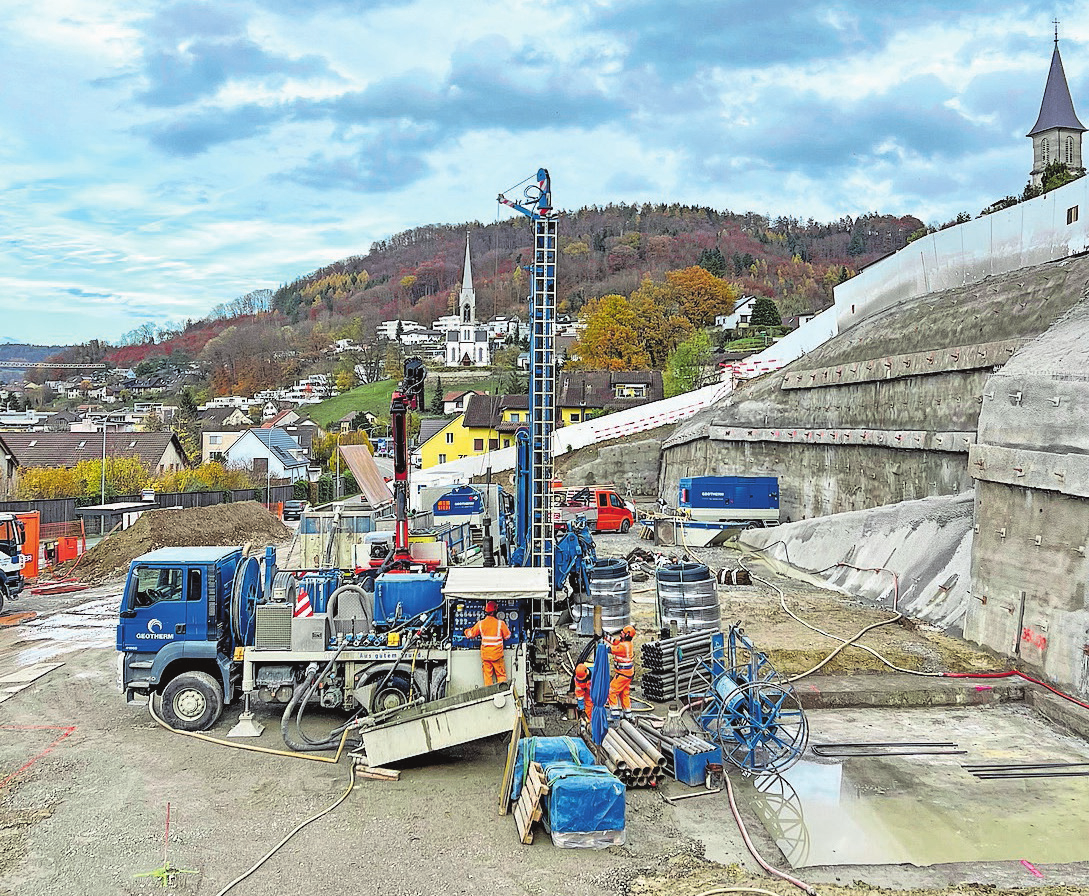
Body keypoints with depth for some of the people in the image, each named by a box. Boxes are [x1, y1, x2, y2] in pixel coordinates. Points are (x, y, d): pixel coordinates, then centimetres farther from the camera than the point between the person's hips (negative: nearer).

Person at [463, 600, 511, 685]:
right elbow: (507, 636, 0)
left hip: (485, 654, 2)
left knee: (487, 675, 10)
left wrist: (466, 631, 31)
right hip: (497, 654, -2)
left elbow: (471, 633, 9)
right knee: (501, 675, 8)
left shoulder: (481, 624, -5)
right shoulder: (500, 623, -11)